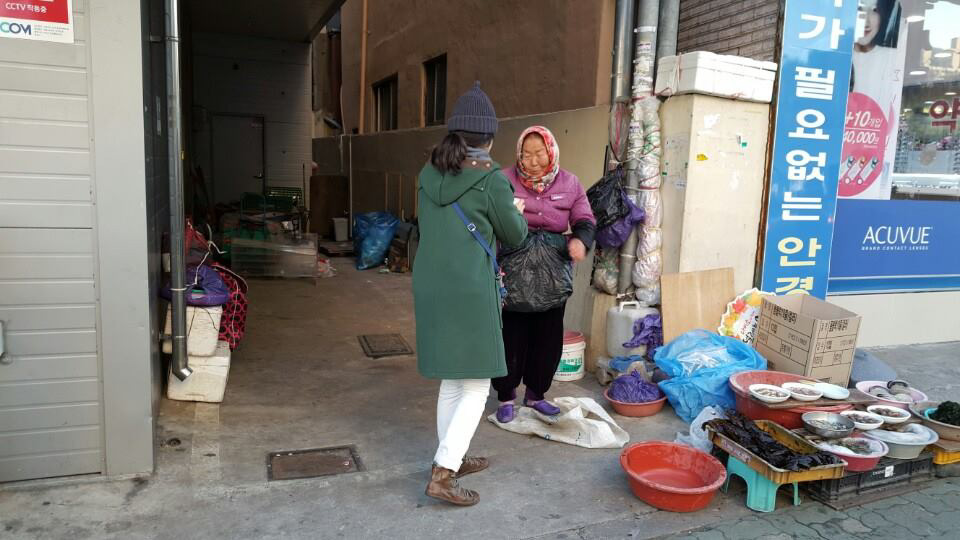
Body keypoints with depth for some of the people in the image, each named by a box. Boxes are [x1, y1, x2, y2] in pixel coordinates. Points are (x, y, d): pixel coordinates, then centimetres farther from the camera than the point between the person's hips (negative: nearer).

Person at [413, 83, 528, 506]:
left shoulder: (430, 173, 6)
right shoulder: (490, 178, -11)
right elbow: (515, 235, 1)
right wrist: (516, 212, 22)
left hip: (430, 287, 7)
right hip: (469, 291, -7)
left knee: (452, 381, 19)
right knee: (476, 386, 4)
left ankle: (451, 459, 31)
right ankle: (442, 475, 2)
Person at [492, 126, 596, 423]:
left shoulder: (569, 183, 3)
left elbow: (585, 221, 3)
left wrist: (580, 240, -19)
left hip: (553, 274, 3)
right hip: (512, 274, -3)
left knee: (548, 336, 12)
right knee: (511, 336, 1)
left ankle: (535, 394, 31)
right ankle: (506, 397, 20)